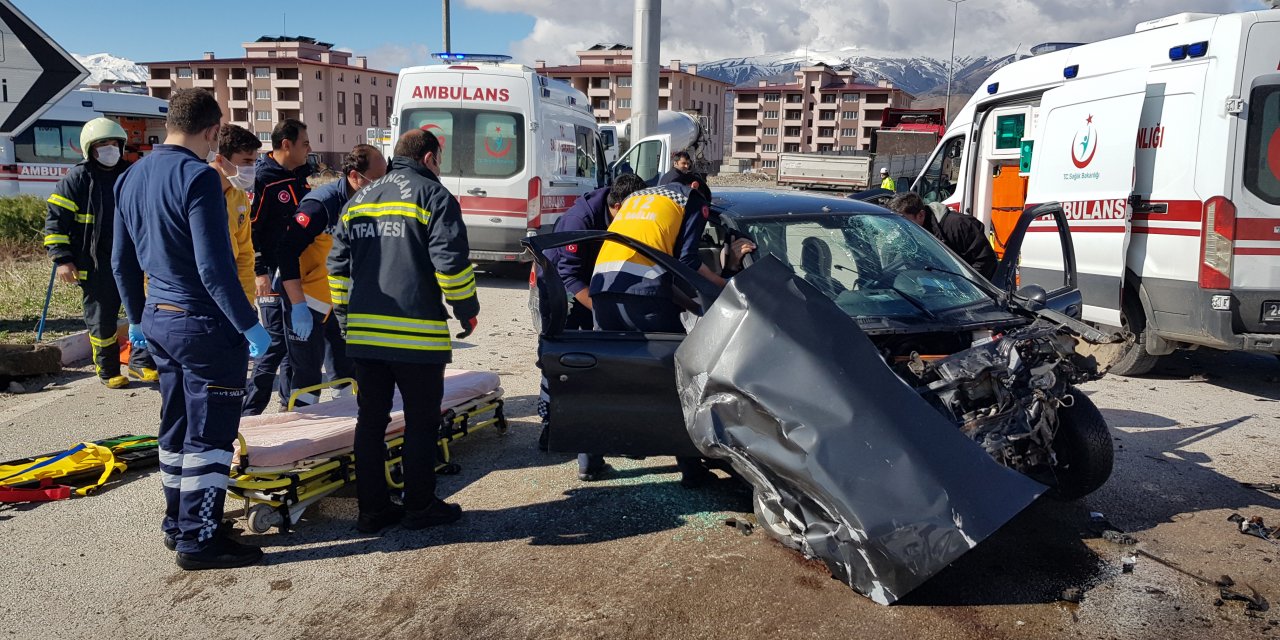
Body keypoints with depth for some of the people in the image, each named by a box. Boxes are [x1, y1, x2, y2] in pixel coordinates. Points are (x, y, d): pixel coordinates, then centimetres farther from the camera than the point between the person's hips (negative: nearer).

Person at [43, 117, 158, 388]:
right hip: (95, 265, -4)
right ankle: (108, 371, 20)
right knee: (102, 321, 5)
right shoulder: (77, 179, -5)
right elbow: (55, 220, -6)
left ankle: (141, 362, 20)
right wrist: (62, 260, -11)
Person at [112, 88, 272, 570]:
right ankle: (199, 540, 7)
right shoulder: (197, 176, -18)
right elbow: (214, 266, -23)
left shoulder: (132, 178, 10)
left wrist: (137, 319, 25)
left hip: (158, 319, 9)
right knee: (209, 435, 1)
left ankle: (178, 524, 30)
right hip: (204, 323, -9)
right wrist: (249, 326, -18)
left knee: (176, 429, 19)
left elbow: (122, 261, 16)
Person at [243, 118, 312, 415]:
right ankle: (250, 410, 4)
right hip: (273, 278, -8)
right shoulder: (262, 179, -13)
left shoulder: (299, 177, 13)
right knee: (276, 343, -6)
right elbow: (248, 228, -17)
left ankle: (291, 402, 27)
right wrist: (259, 271, -21)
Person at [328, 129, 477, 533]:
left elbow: (338, 264, 17)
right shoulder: (433, 196, -3)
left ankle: (372, 510, 17)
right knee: (421, 423, 5)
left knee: (370, 423, 11)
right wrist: (468, 310, -1)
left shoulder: (359, 201, 17)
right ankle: (420, 507, 13)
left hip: (364, 334, 6)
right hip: (417, 333, -6)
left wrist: (345, 314, 24)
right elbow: (451, 262, -13)